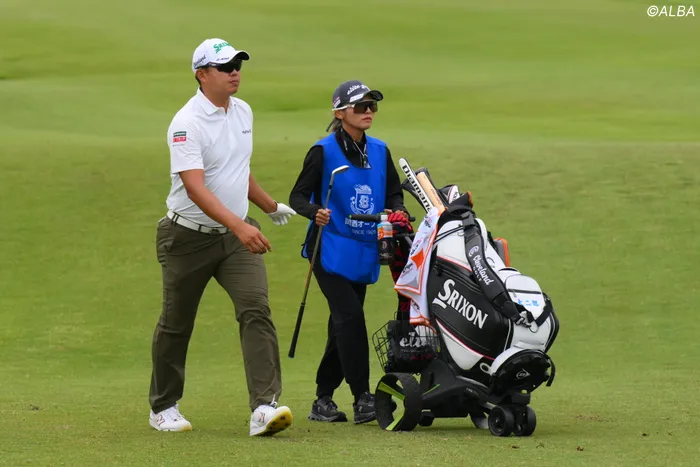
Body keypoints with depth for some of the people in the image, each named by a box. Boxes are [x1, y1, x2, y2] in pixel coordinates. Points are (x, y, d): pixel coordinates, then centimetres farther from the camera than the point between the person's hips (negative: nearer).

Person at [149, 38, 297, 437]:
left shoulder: (243, 112, 6)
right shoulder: (187, 123, -18)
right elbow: (195, 187, -30)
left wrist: (271, 207, 32)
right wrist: (239, 226, -40)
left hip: (237, 233, 5)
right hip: (190, 236, -5)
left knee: (256, 310, -15)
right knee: (176, 325, 9)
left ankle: (264, 407, -23)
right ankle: (164, 407, 28)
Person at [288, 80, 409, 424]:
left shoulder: (379, 151, 9)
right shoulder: (324, 151, -7)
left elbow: (394, 193, 16)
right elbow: (298, 195, -7)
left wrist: (398, 211, -6)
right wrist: (314, 212, -27)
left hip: (365, 251, 6)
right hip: (330, 250, -6)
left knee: (343, 327, 9)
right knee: (350, 316, -18)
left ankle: (323, 401, 19)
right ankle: (362, 399, -18)